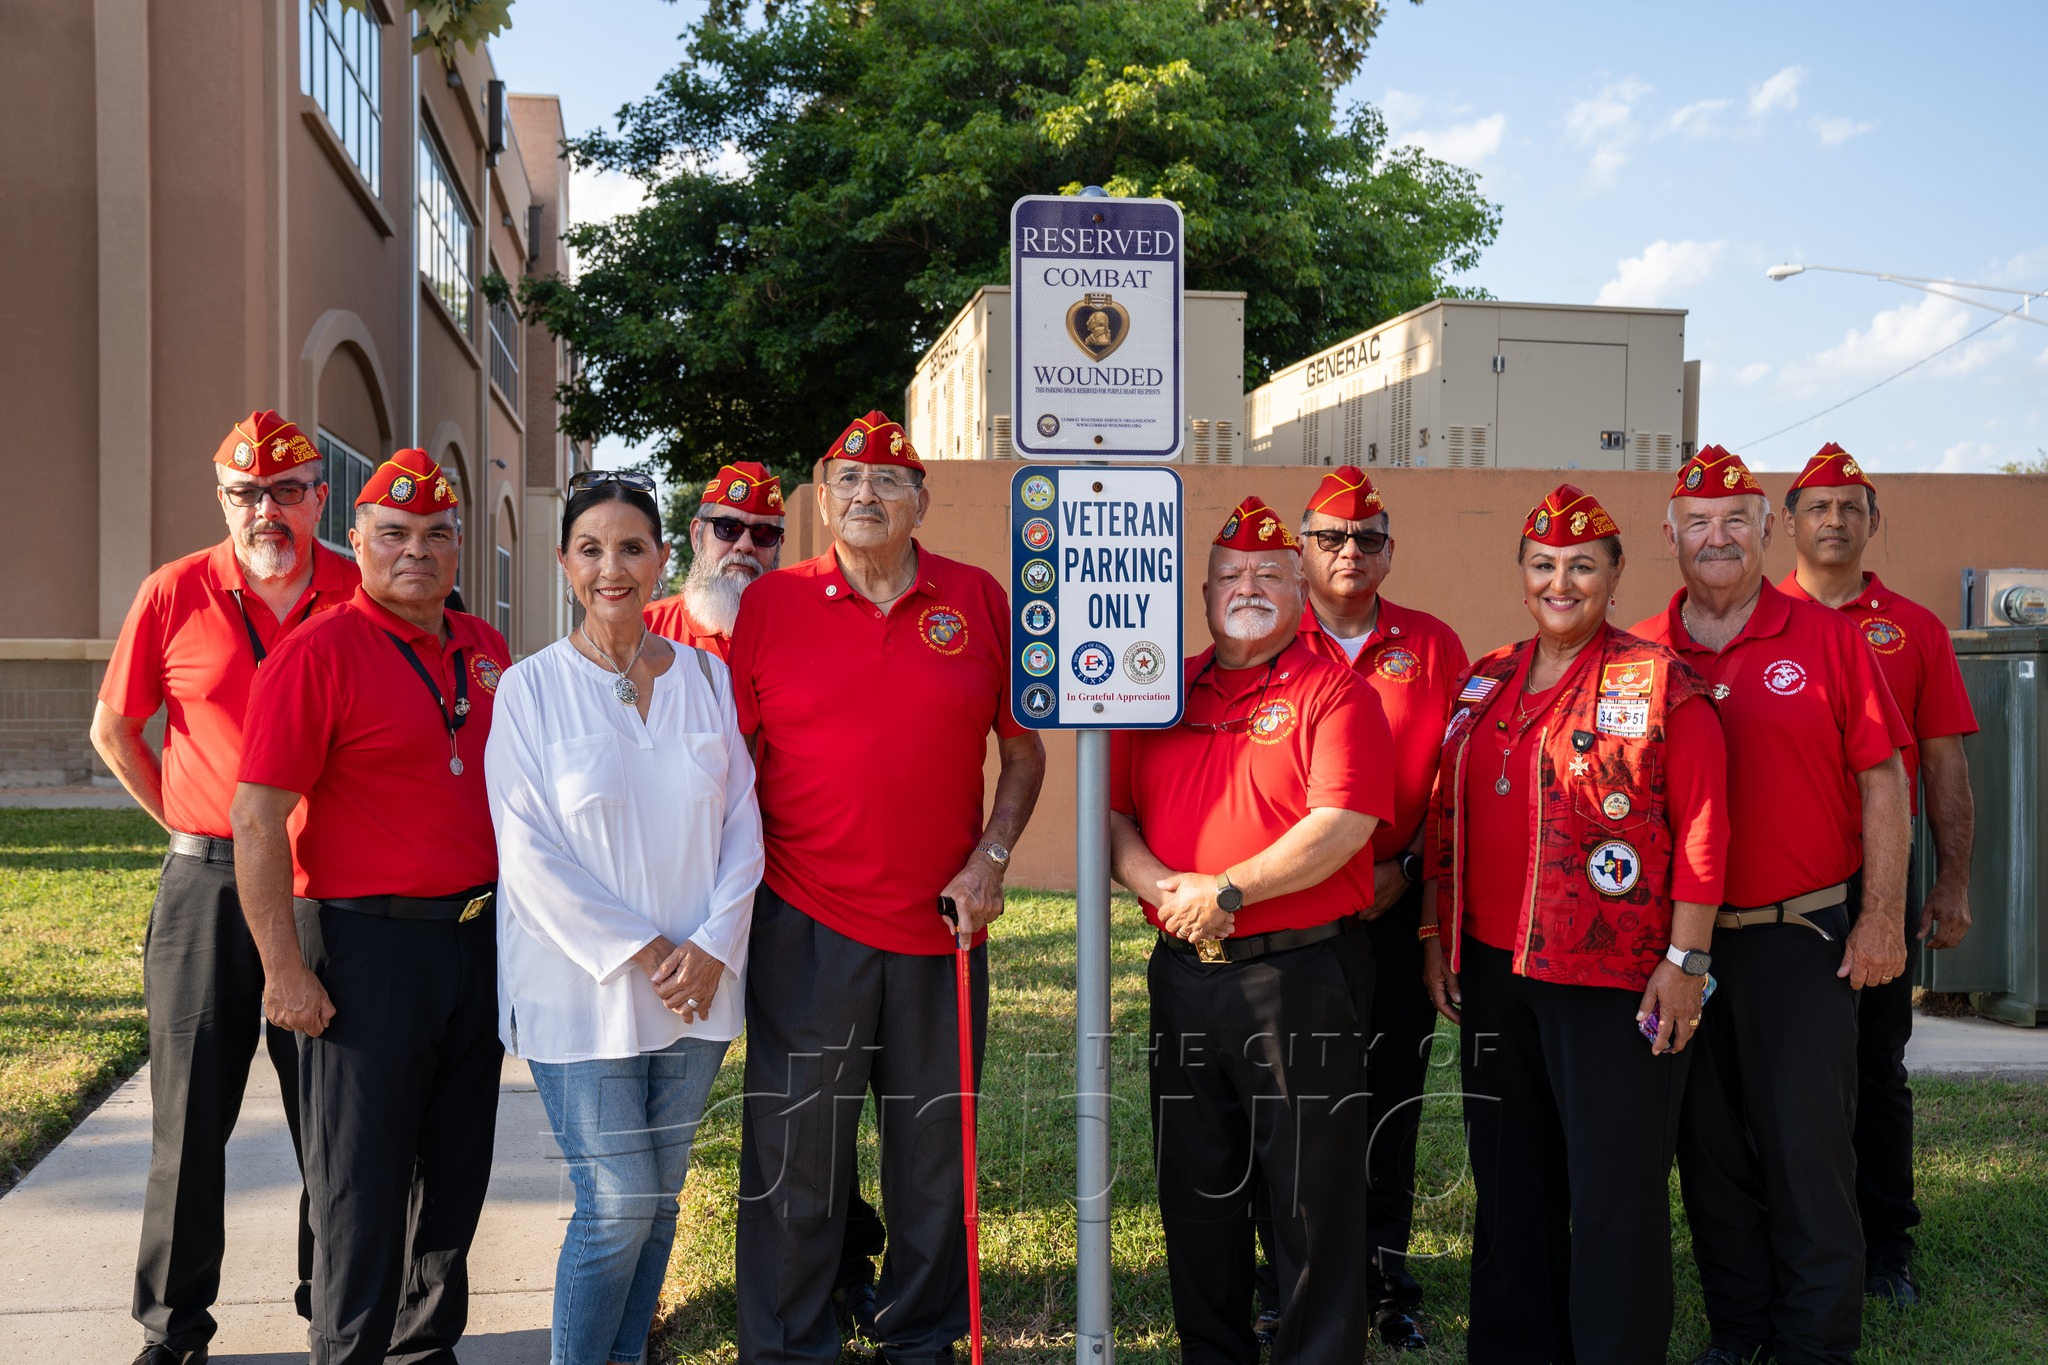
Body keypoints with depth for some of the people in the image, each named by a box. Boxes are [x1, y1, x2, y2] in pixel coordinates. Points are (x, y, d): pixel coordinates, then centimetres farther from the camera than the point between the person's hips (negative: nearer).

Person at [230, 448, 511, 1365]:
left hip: (478, 936, 6)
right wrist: (285, 969, -17)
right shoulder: (319, 652, -11)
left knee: (455, 1167, 15)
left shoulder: (485, 651, 9)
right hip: (369, 944, -6)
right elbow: (257, 818, -14)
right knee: (364, 1177, 2)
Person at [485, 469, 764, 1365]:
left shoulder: (708, 679, 5)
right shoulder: (532, 688, -4)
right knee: (618, 1203, -5)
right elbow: (529, 853, -9)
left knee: (659, 1197, 11)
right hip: (581, 985, -3)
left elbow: (742, 823, 5)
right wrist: (640, 950, -13)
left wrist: (713, 946, -8)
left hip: (694, 984, 4)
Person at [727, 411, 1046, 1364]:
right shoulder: (769, 606, 1)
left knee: (936, 1150, 13)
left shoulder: (979, 602, 3)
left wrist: (991, 858, -3)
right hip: (807, 925, -1)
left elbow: (1024, 752, 9)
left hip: (943, 924, 2)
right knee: (795, 1149, 5)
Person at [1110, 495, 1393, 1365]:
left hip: (1302, 973, -5)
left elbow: (1342, 827, -16)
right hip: (1183, 971, 5)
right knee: (1195, 1184, 15)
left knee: (1314, 1193, 3)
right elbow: (1113, 812, 8)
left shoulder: (1335, 695, -3)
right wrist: (1162, 887, -11)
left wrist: (1226, 891, -18)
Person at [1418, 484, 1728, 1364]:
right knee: (1510, 1180, 15)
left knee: (1614, 1190, 1)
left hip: (1616, 984, -5)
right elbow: (1447, 821, 15)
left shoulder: (1660, 685, -5)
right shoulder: (1482, 684, 11)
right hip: (1493, 970, 6)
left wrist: (1685, 959, -14)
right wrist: (1437, 935, 12)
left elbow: (1701, 829, -9)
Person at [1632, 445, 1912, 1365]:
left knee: (1808, 1144, 2)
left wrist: (1881, 917, -5)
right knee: (1709, 1144, 12)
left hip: (1802, 936, -3)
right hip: (1680, 937, 3)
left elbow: (1881, 781, -1)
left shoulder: (1827, 639, -1)